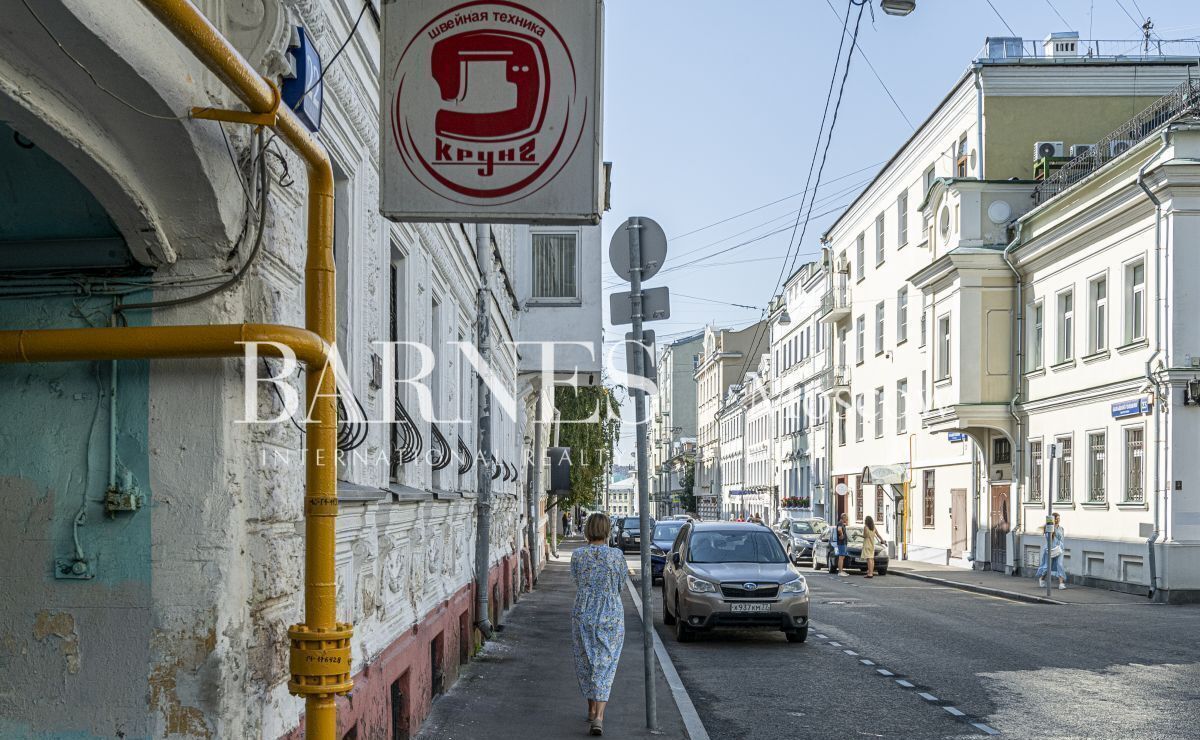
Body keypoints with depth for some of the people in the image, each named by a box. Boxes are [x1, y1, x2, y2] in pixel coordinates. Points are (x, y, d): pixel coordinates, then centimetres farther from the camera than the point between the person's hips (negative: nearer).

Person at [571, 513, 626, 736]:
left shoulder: (577, 555, -6)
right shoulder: (616, 555, -9)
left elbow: (577, 581, 8)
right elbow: (620, 585, 4)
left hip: (583, 615, 1)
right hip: (611, 617, -1)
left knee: (586, 662, 17)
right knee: (605, 666, 1)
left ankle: (592, 710, 28)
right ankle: (599, 716, -12)